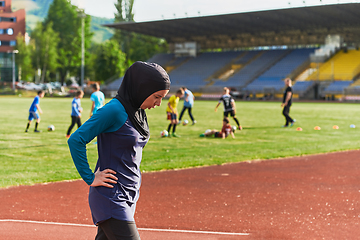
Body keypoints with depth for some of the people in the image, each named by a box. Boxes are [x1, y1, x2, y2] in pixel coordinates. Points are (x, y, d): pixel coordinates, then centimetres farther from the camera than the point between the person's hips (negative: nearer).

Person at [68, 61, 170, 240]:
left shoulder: (138, 112, 10)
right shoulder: (115, 110, -17)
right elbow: (75, 140, -18)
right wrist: (90, 178, -14)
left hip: (128, 197, 8)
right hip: (111, 198, -8)